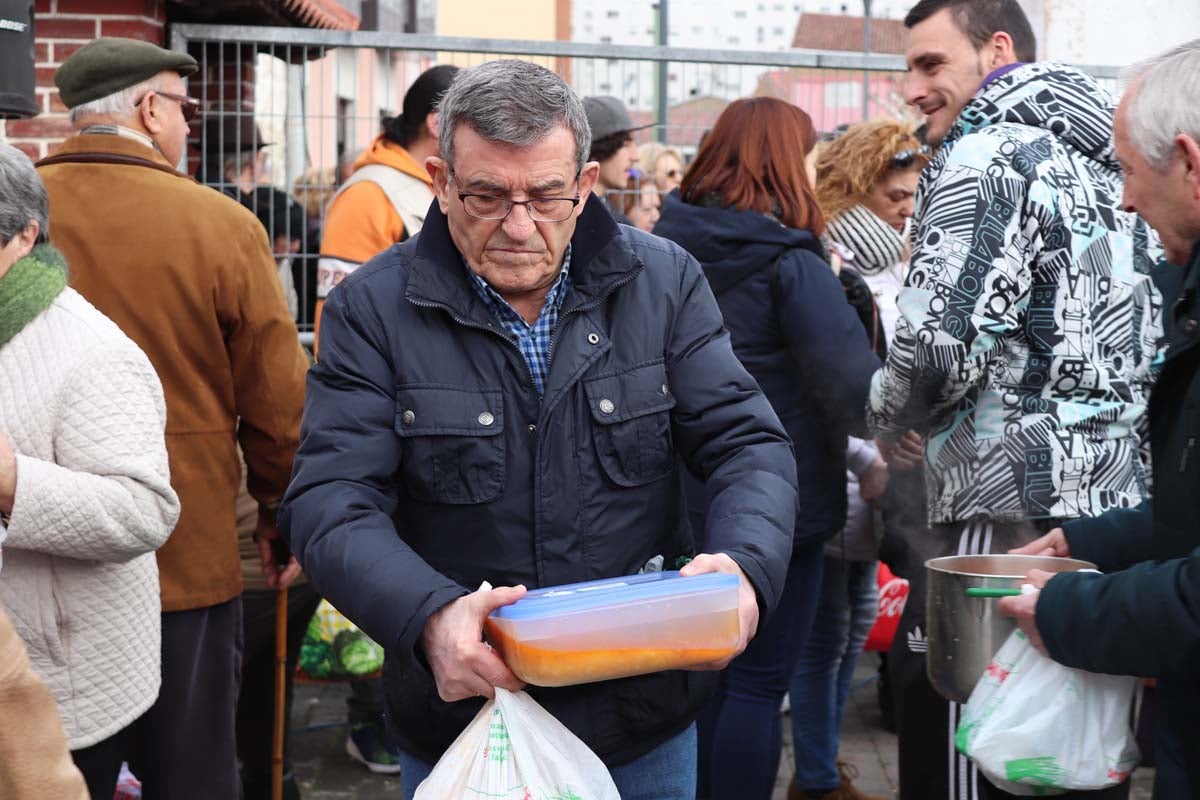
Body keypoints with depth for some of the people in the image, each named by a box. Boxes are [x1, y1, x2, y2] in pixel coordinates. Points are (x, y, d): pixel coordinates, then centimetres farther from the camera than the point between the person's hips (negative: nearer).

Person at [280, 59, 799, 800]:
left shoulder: (666, 282, -4)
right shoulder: (373, 308, -9)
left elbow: (747, 443, -5)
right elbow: (332, 499, -15)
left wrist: (745, 566, -26)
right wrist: (428, 615, -34)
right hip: (457, 718, -1)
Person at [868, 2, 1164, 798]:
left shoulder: (986, 157, -10)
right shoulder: (1115, 157, 16)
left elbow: (939, 341, -20)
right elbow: (1160, 327, 21)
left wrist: (891, 417, 0)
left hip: (1009, 510, -9)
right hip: (1124, 500, 9)